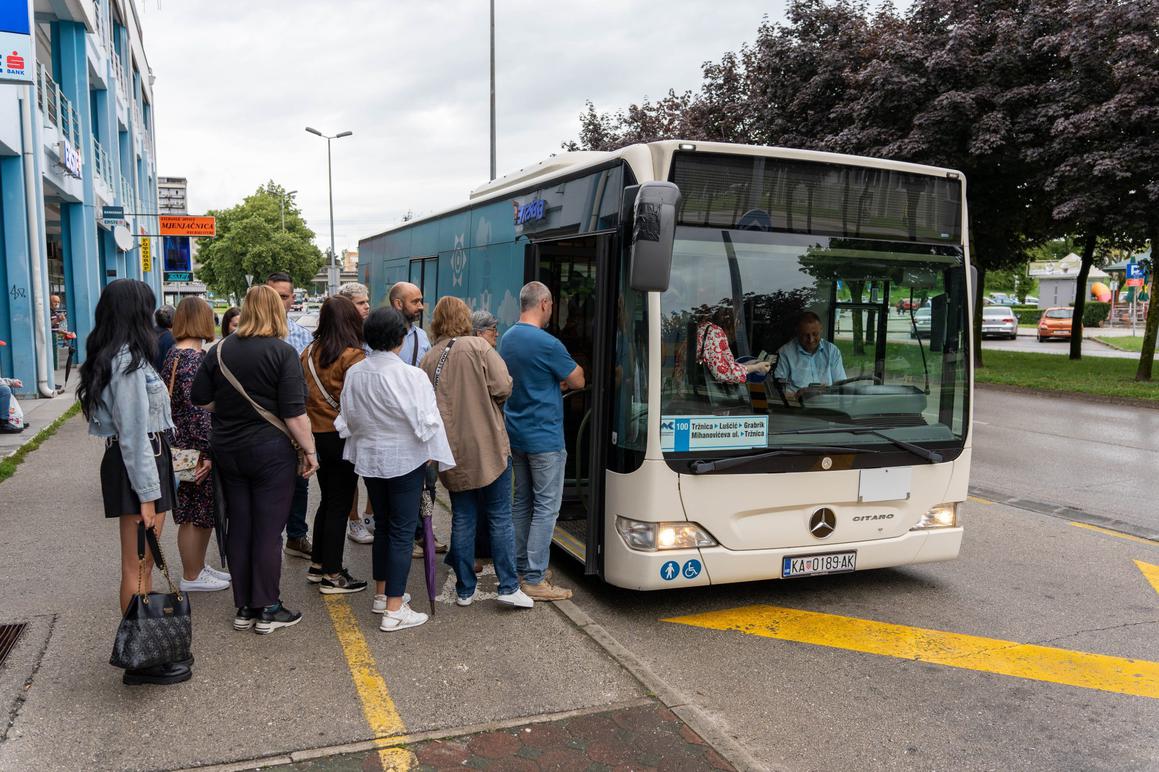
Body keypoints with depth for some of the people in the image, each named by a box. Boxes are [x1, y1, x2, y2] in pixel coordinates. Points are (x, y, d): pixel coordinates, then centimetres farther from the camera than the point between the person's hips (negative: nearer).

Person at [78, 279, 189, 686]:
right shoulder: (128, 361, -18)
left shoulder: (124, 357, 13)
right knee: (137, 567, -1)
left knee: (144, 563, 17)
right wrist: (147, 495, -19)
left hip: (148, 459, 10)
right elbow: (134, 433, -20)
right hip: (138, 466, -10)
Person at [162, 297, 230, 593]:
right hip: (195, 447, -10)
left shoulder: (176, 353, 11)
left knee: (203, 512, 19)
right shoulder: (194, 357, -19)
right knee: (195, 515, 3)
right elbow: (197, 408, -23)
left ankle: (198, 566, 31)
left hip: (181, 441, 10)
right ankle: (192, 577, 15)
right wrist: (208, 452, -21)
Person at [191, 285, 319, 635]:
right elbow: (294, 413, -16)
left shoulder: (220, 350, 3)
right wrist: (310, 451, -8)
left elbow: (200, 400, 8)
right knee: (268, 529, 3)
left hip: (227, 450, 5)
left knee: (239, 527, 12)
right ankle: (267, 610, 11)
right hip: (270, 451, -5)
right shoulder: (282, 352, -12)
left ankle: (244, 607, 21)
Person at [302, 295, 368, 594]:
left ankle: (317, 565, 30)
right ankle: (332, 575, 10)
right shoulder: (353, 356, -16)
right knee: (340, 505, 3)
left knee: (327, 500, 20)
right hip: (343, 436, -7)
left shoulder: (309, 353, 3)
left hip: (316, 434, 7)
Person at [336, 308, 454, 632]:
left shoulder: (354, 374, -2)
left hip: (369, 458, 6)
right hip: (405, 459, -6)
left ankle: (382, 594, 32)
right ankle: (394, 610, 3)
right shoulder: (410, 375, -20)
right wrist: (435, 457, -3)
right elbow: (425, 421, -16)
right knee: (402, 531, 1)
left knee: (382, 526, 20)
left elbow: (348, 419, 9)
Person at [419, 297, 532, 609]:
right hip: (488, 447, -4)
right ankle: (508, 587, 7)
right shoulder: (478, 347, -7)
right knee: (500, 518, 6)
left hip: (453, 452, 4)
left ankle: (464, 590, 18)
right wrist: (488, 405, 7)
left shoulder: (429, 359, 5)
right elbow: (503, 387, -12)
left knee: (463, 520, 12)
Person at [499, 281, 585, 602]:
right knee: (546, 507, -2)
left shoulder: (507, 338, 7)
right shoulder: (546, 343, -20)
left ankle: (520, 564, 26)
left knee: (522, 501, 17)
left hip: (516, 433, 8)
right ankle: (535, 579, 1)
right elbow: (577, 381, -8)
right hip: (544, 437, -8)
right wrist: (571, 370, 13)